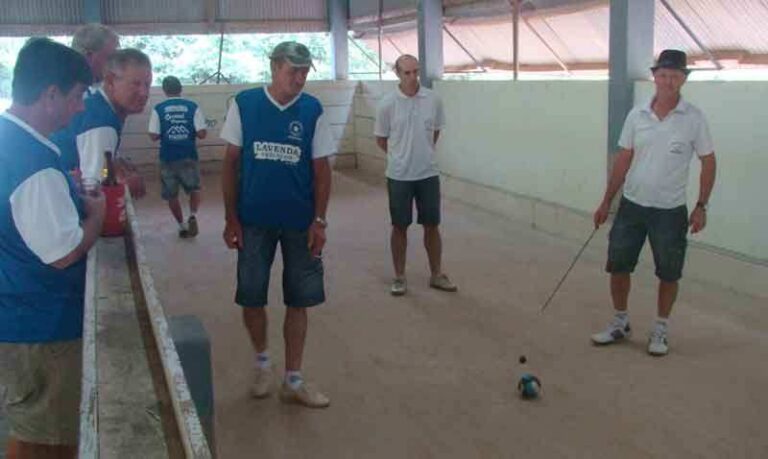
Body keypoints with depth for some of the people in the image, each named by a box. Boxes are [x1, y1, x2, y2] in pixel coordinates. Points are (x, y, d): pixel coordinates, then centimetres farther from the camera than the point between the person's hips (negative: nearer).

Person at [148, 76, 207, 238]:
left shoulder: (158, 109, -3)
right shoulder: (193, 107, -3)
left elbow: (154, 136, -5)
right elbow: (202, 134, -7)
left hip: (168, 158, 0)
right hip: (188, 157, 0)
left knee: (171, 194, 16)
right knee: (194, 189, 18)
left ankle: (182, 226, 22)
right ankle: (192, 216, -6)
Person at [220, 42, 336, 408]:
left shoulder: (313, 110, -3)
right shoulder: (244, 104, -3)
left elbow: (321, 168, 1)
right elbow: (231, 163, 1)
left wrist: (319, 221, -5)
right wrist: (231, 218, -3)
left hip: (300, 222, 0)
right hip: (254, 221, 0)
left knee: (298, 302, 7)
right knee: (251, 298, 7)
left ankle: (293, 381, 21)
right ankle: (262, 361, 35)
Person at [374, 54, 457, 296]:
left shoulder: (433, 99, -3)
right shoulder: (387, 104, -10)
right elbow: (381, 139, 2)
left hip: (428, 173, 2)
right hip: (399, 176, -2)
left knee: (432, 225, 10)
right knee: (400, 227, 7)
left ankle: (437, 275, 23)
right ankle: (399, 277, 20)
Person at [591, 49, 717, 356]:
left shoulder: (693, 118, -7)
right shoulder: (636, 115, 0)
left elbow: (708, 162, -2)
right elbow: (623, 161, 5)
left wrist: (701, 206, -8)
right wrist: (606, 202, 5)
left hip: (670, 210, -2)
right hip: (632, 205, 3)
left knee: (668, 274, 7)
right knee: (618, 266, 7)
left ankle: (660, 331, 24)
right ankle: (620, 324, 26)